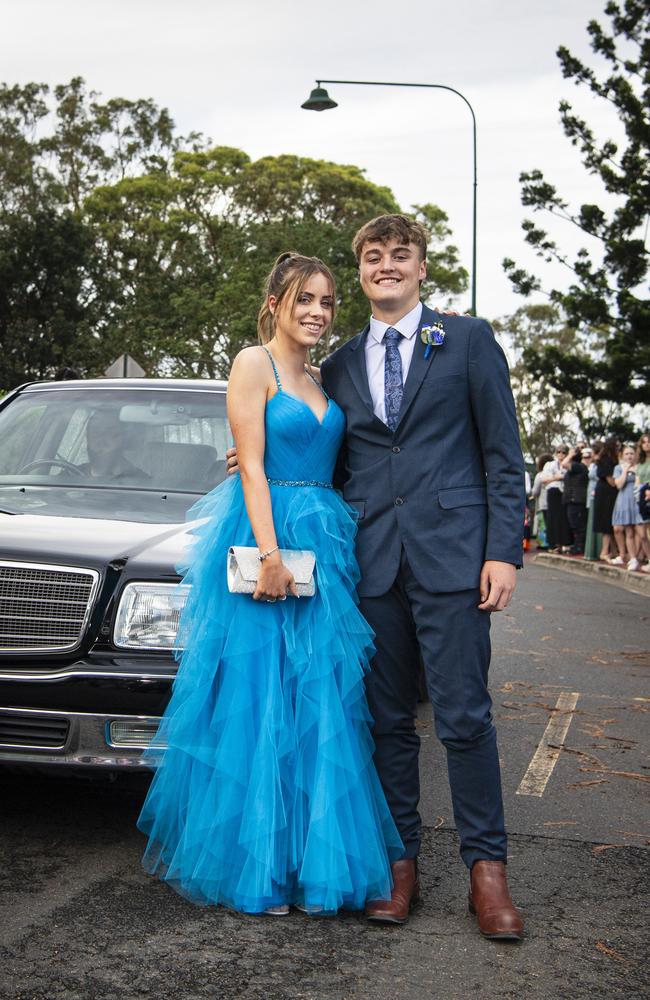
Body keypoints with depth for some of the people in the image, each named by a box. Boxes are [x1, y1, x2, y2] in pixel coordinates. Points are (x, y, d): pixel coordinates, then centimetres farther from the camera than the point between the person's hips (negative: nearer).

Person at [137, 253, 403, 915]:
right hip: (265, 537, -7)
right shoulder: (254, 364, -3)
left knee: (320, 708, 6)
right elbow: (251, 467, -11)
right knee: (257, 704, -3)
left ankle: (314, 858, 15)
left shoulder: (323, 382, 18)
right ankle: (255, 867, 5)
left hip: (325, 547, 7)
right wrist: (271, 555, -18)